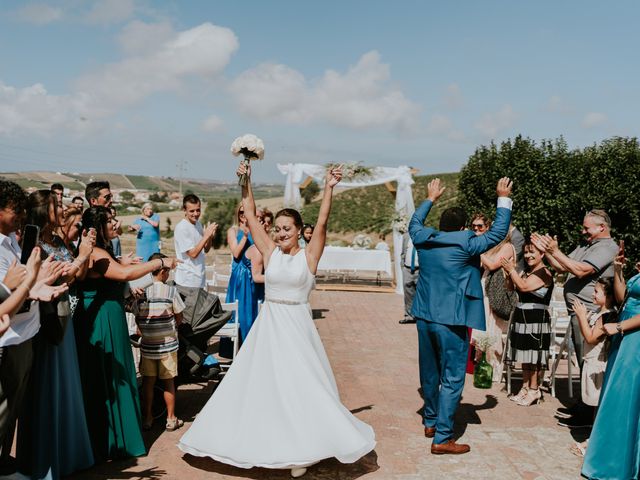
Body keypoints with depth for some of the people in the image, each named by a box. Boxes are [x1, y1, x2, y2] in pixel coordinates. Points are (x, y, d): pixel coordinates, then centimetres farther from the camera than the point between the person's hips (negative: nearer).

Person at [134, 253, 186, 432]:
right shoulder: (171, 291, -13)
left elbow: (137, 319, 2)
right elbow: (179, 319, -4)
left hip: (147, 345, 2)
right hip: (168, 344, -2)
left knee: (148, 382, 13)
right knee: (168, 382, 9)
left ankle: (147, 418, 22)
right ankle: (171, 419, 19)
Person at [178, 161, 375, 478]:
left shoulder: (309, 255, -5)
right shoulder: (270, 251, 3)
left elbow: (322, 222, -16)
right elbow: (250, 215, 2)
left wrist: (329, 189, -25)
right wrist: (246, 182, -3)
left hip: (297, 327, -4)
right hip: (268, 325, 4)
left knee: (299, 386, 0)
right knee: (261, 384, 11)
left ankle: (300, 451, 12)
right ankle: (264, 442, 29)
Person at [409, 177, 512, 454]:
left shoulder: (423, 240, 2)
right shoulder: (465, 244, -12)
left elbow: (414, 223, 25)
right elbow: (498, 232, -3)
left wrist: (430, 199, 36)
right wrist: (503, 198, 6)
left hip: (424, 317, 6)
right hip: (451, 321, -6)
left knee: (429, 374, 20)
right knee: (452, 379, 1)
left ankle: (430, 422, 36)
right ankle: (442, 438, 2)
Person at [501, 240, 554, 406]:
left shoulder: (544, 273, -14)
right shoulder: (526, 272, 12)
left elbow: (524, 287, -25)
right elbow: (512, 287, 11)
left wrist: (511, 270, -22)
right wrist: (510, 272, -4)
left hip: (536, 319, -8)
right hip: (522, 317, 8)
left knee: (533, 355, -2)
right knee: (525, 354, 13)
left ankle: (534, 390, 8)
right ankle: (525, 387, 23)